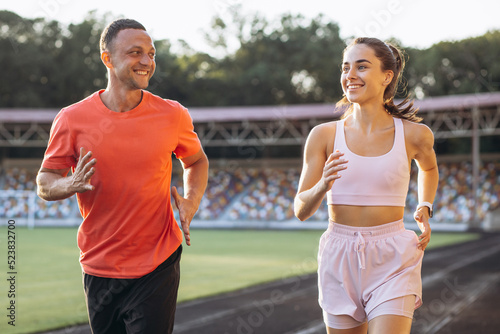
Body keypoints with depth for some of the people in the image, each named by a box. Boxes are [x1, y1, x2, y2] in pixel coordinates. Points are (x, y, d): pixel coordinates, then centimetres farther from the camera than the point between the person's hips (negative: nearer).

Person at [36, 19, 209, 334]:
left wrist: (191, 202, -3)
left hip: (157, 267, -1)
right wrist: (71, 184, -20)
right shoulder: (73, 119, -5)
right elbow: (45, 182, 2)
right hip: (98, 268, 1)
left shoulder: (172, 115, -2)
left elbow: (197, 161, 15)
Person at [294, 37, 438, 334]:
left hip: (392, 263, -2)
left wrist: (426, 209, 8)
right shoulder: (324, 135, -1)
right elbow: (301, 210, -2)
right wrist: (322, 186, -22)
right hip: (340, 259, 2)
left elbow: (428, 167, 24)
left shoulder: (414, 134, -1)